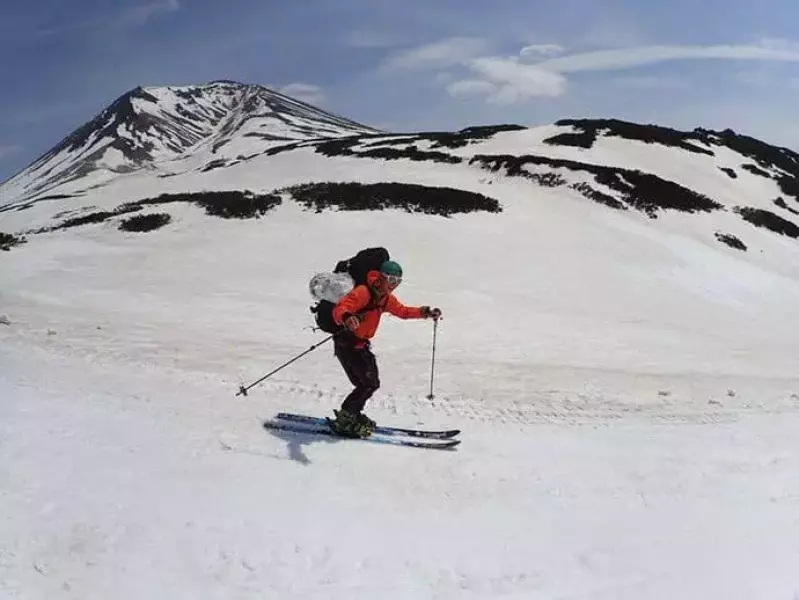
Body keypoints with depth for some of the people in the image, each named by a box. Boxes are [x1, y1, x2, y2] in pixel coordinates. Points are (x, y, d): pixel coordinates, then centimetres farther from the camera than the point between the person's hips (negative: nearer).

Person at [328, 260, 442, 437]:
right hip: (346, 344, -9)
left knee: (370, 383, 12)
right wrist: (347, 318, -55)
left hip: (362, 345, 9)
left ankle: (353, 415, 29)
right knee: (369, 383, -13)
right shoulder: (363, 292, -20)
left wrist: (425, 313, 13)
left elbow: (402, 311, 25)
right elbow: (339, 310, -32)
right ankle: (344, 421, -3)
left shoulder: (386, 299, 8)